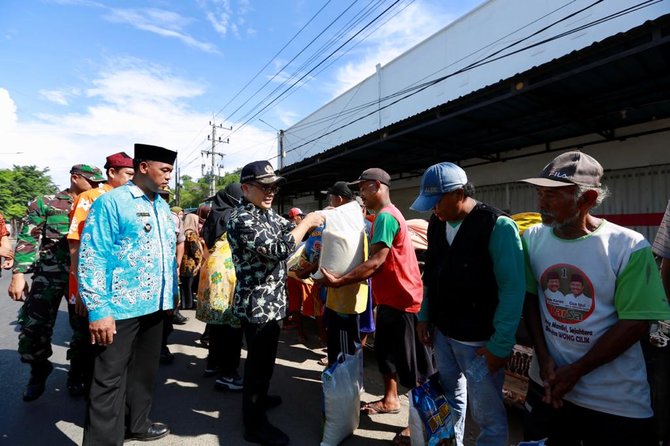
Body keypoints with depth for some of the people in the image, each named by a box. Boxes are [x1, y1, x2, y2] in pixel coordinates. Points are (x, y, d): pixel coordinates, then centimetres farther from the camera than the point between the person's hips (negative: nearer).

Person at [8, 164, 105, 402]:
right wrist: (18, 273, -10)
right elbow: (27, 240, -2)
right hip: (49, 276, -2)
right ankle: (39, 369, 29)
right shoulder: (45, 203, 1)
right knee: (34, 327, 1)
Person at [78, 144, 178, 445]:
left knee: (144, 370, 21)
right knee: (109, 378, 5)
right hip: (120, 308, -7)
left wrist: (171, 293, 14)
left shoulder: (163, 206, 11)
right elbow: (92, 258, -16)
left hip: (155, 305, 8)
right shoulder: (111, 202, -11)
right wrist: (98, 310, -19)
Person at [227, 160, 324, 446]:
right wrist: (307, 222, -20)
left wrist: (315, 219, 3)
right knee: (259, 361, 5)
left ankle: (258, 397, 47)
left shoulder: (268, 213, 8)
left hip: (270, 302, 9)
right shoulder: (242, 219, -22)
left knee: (265, 358, 25)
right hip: (257, 305, -9)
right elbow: (279, 249, -31)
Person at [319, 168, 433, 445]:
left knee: (412, 363, 2)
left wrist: (339, 282, -22)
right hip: (390, 299, 11)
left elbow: (376, 261, -26)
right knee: (385, 353, 21)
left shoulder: (386, 216, -19)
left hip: (403, 300, -11)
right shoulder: (384, 216, 14)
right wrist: (349, 279, 11)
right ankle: (390, 400, 38)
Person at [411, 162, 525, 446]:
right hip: (443, 332, 6)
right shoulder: (437, 224, 3)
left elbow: (512, 290, -17)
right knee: (450, 400, 22)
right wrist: (424, 316, 9)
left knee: (488, 416, 9)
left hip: (479, 340, -6)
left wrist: (501, 345, -17)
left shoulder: (497, 226, -17)